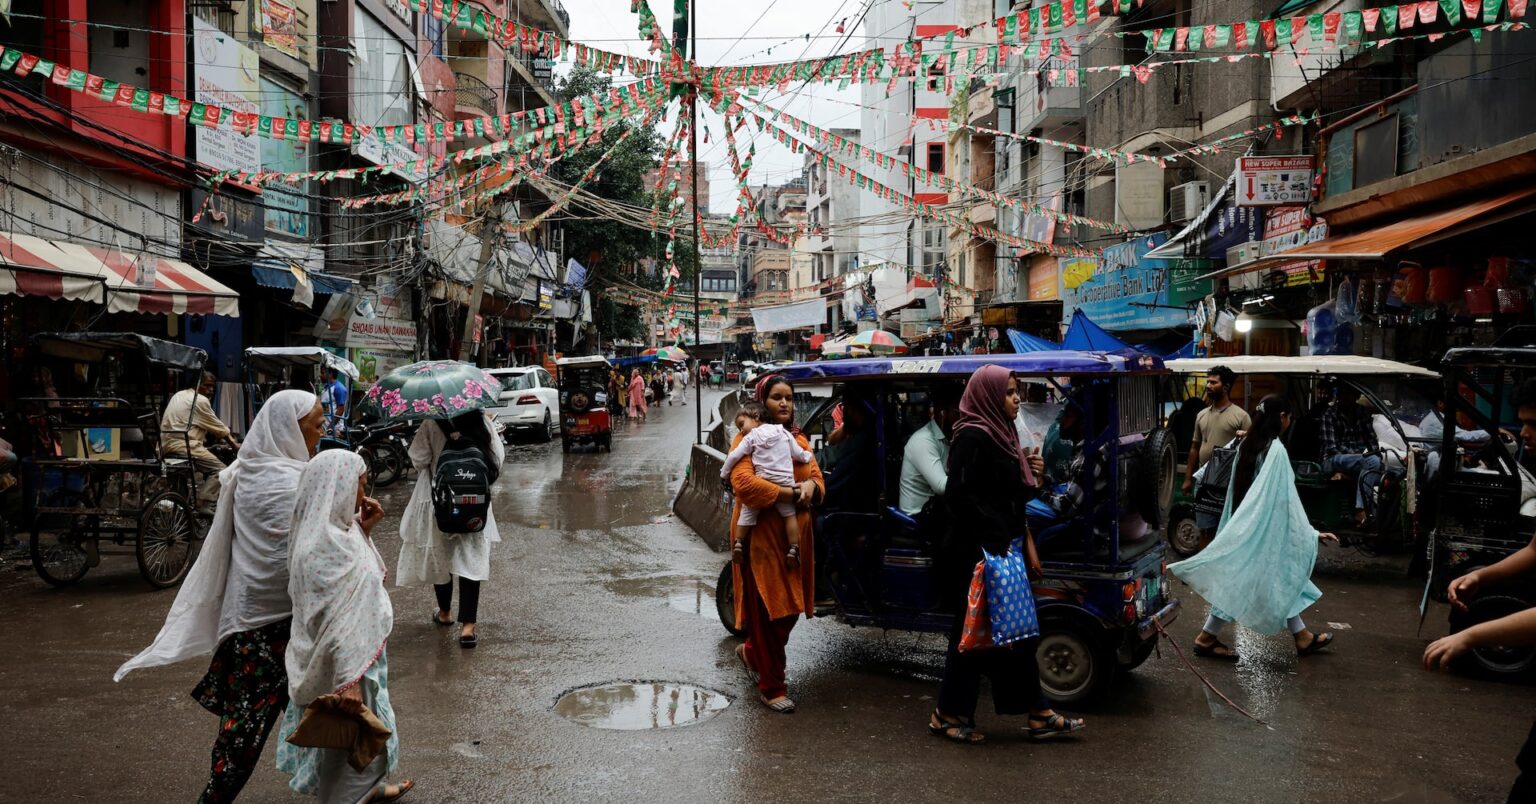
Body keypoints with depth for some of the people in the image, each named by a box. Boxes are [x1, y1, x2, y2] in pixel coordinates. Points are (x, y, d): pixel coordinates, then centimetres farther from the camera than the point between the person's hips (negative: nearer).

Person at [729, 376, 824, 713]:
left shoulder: (799, 440, 16)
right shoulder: (749, 438, -7)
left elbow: (817, 479, 11)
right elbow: (743, 482, -22)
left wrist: (811, 486, -14)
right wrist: (790, 494, -21)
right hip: (760, 536, -7)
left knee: (790, 608, 12)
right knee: (766, 611, -1)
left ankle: (751, 652, 39)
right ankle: (771, 687, 12)